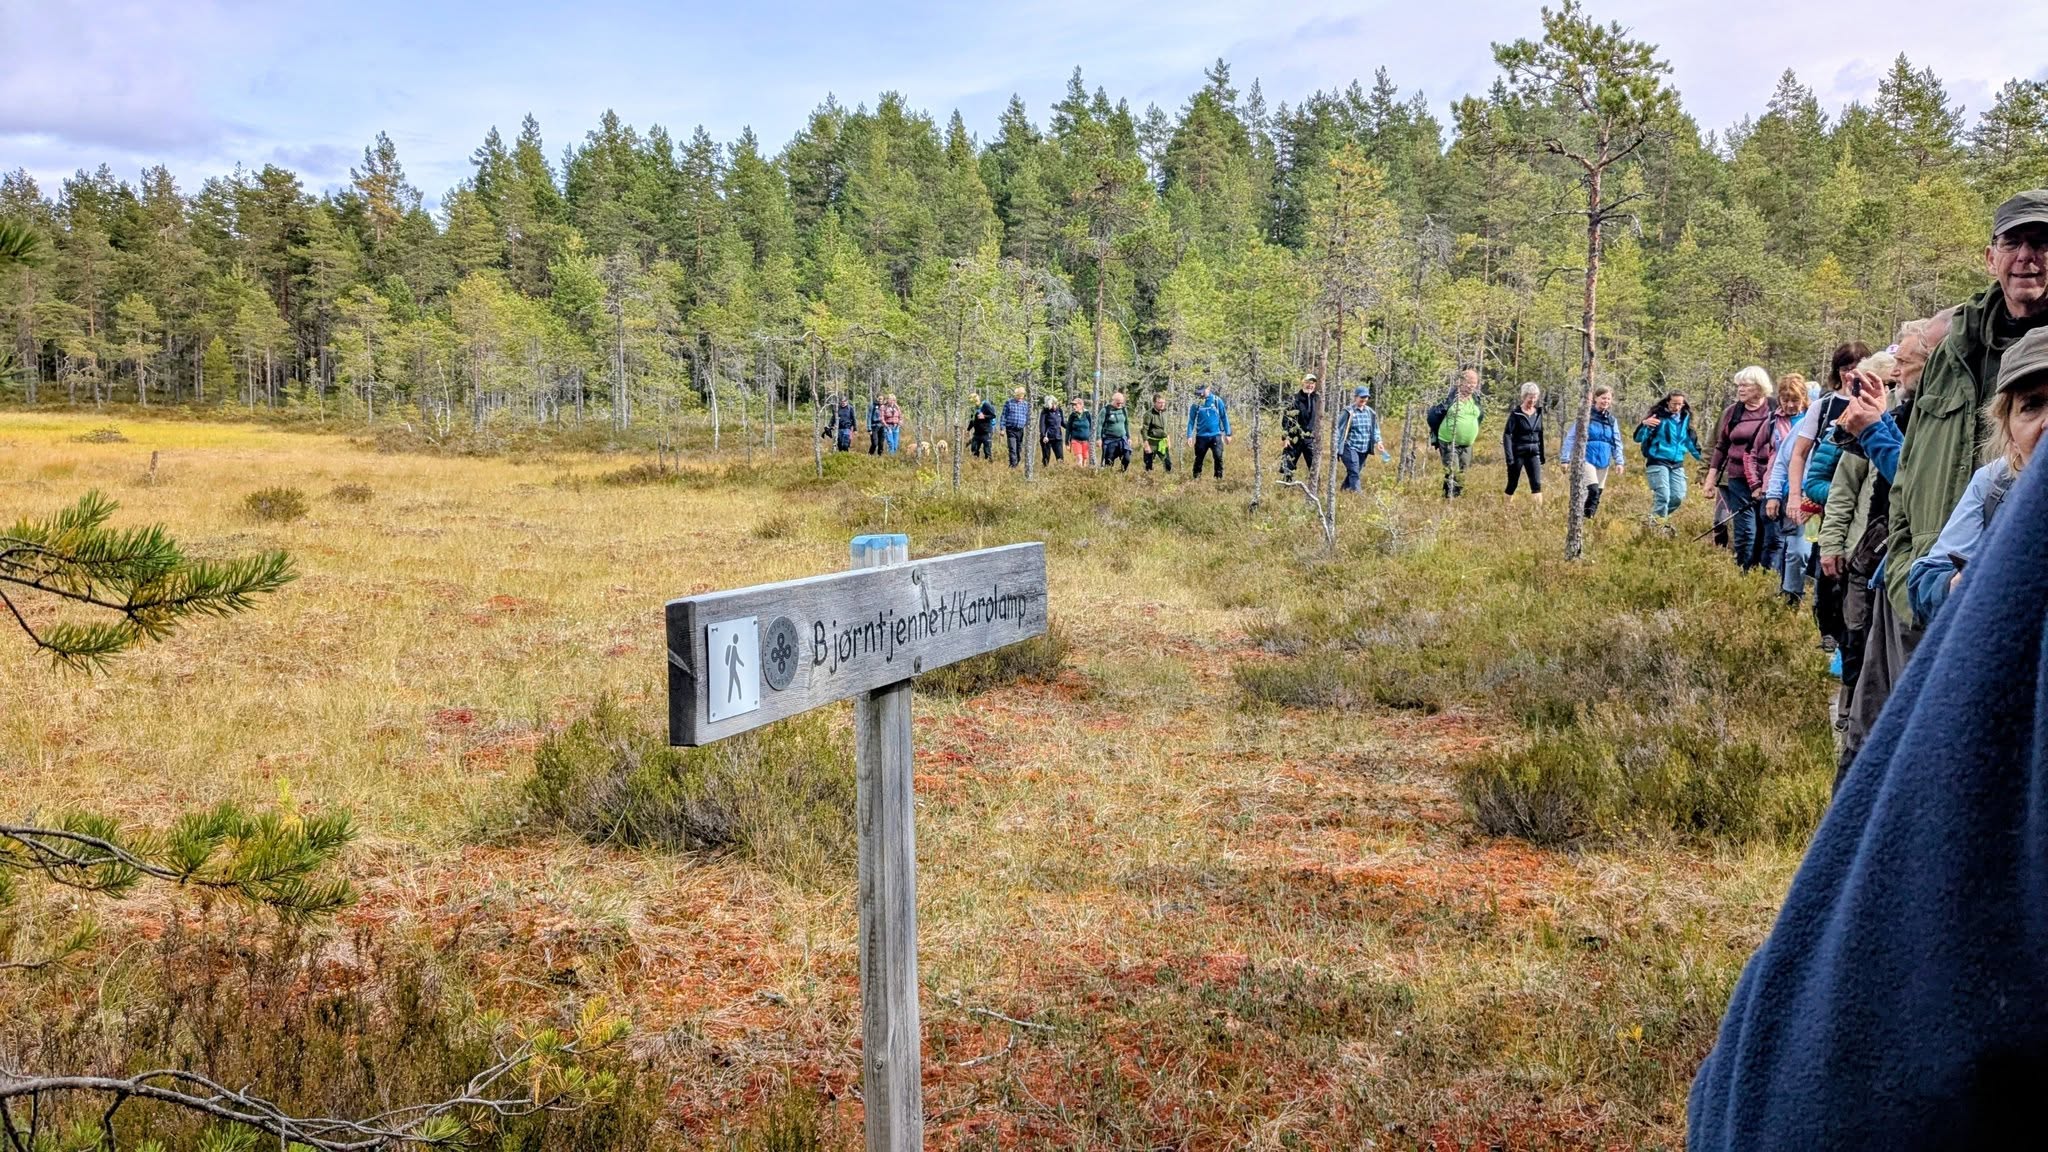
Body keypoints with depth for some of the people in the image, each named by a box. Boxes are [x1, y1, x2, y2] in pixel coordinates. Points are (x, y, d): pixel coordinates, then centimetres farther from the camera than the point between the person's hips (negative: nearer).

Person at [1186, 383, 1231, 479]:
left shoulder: (1217, 400, -1)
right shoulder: (1196, 404, 1)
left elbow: (1224, 417, 4)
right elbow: (1191, 421, 4)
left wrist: (1227, 434, 3)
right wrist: (1189, 436, -5)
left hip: (1216, 435, -1)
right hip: (1201, 436, 1)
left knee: (1219, 457, -9)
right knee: (1198, 459, 6)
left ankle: (1219, 478, 0)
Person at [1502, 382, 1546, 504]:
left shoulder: (1538, 413, 7)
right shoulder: (1516, 414, -8)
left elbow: (1540, 434, 14)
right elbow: (1507, 435, -11)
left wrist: (1542, 455, 12)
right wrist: (1509, 457, -18)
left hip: (1533, 453, 4)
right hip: (1518, 452, -4)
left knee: (1537, 483, -7)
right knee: (1512, 484, 5)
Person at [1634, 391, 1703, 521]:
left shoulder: (1685, 418, 10)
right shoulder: (1658, 416, -7)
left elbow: (1689, 440, 24)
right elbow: (1638, 438, -11)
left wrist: (1699, 455, 25)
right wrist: (1644, 425, -29)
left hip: (1677, 464, 6)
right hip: (1658, 462, -6)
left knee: (1678, 497, 0)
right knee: (1663, 496, -15)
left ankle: (1657, 518, 21)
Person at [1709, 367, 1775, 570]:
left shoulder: (1772, 412, -2)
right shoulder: (1733, 412, 9)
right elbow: (1721, 446, 16)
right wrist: (1711, 477, 13)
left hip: (1766, 481, -2)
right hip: (1738, 479, 2)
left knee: (1765, 530, 2)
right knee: (1744, 531, -1)